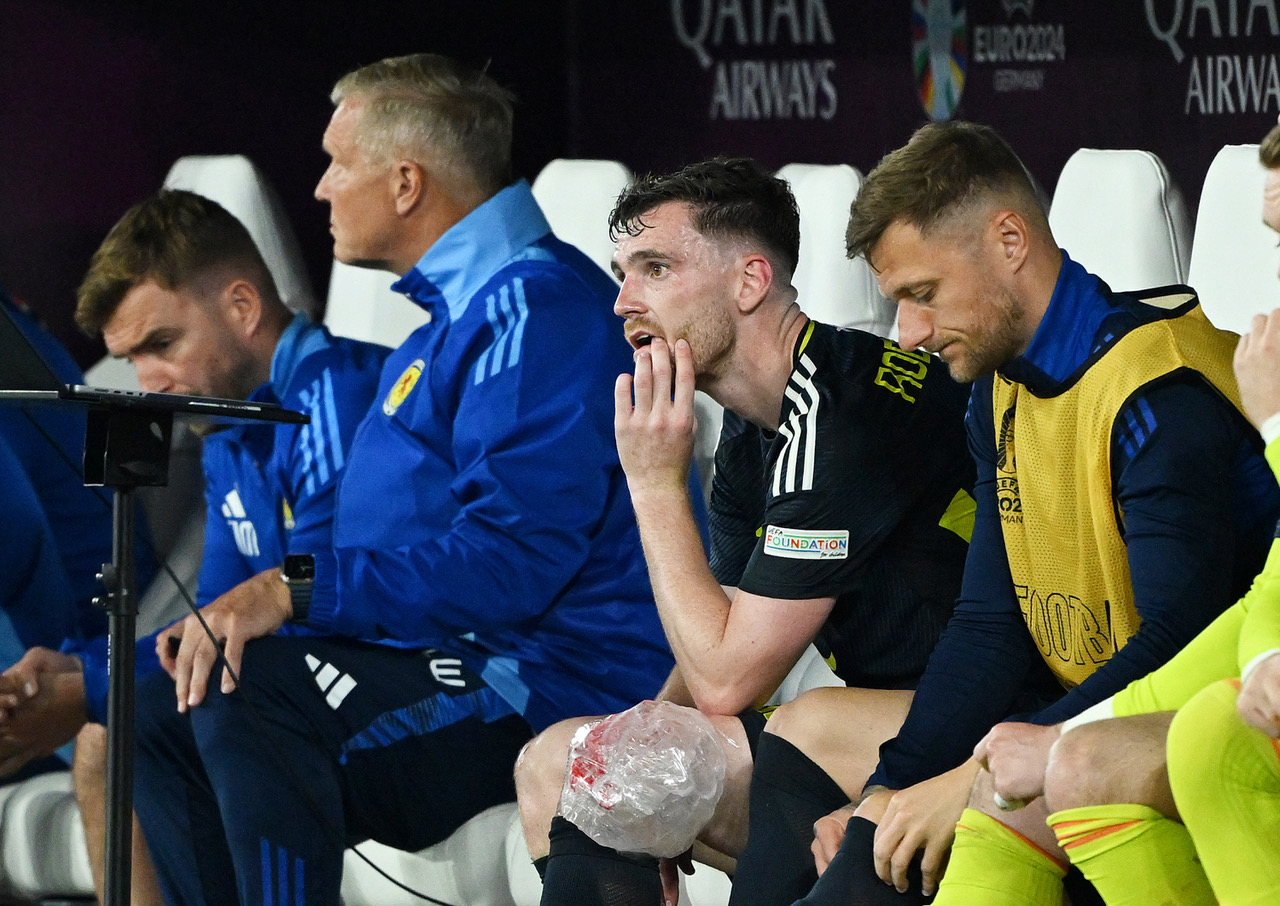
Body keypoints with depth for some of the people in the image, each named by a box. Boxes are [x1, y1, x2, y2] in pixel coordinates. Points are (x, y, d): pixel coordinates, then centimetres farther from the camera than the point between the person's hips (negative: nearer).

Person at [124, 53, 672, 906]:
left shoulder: (539, 310, -15)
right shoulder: (459, 310, 21)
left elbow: (514, 556, -26)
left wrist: (299, 591, -25)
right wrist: (249, 603, 7)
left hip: (559, 689, -11)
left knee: (247, 692, -27)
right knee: (164, 709, 5)